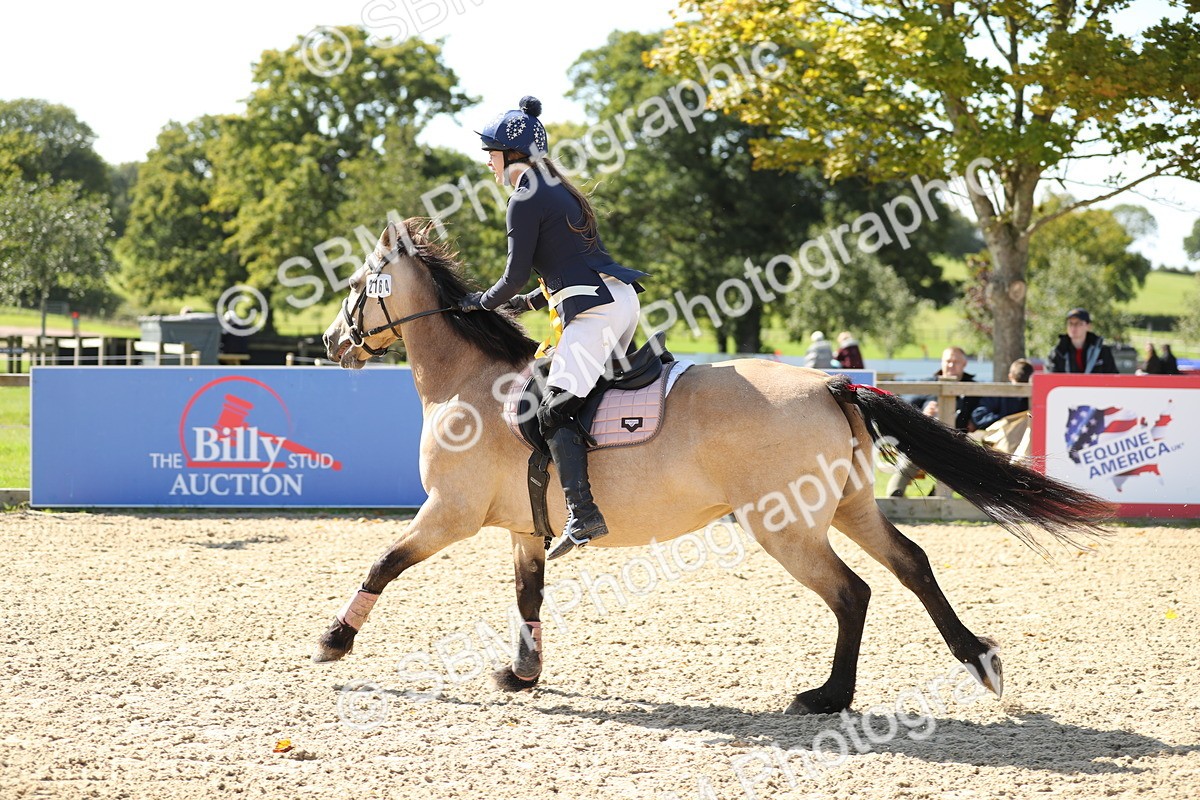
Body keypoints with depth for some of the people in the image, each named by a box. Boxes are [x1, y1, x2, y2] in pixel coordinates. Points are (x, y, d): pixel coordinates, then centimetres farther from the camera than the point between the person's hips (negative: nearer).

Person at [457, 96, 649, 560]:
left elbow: (516, 275, -7)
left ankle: (583, 515, -23)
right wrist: (531, 302, 26)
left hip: (595, 308, -10)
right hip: (621, 298, 10)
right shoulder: (559, 191, 22)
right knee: (595, 392, 18)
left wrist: (482, 303, 11)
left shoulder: (526, 199, -7)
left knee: (555, 409, -13)